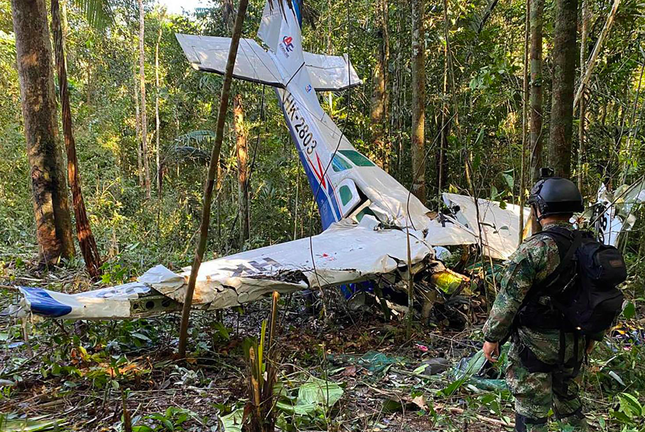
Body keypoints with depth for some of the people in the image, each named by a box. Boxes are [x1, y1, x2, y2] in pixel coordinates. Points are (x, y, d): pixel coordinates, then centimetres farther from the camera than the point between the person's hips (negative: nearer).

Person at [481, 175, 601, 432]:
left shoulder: (534, 249, -21)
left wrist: (492, 336, -10)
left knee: (532, 410, 6)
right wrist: (593, 334, 22)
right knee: (567, 396, 27)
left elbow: (509, 298, -20)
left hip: (535, 344, -7)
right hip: (574, 344, 7)